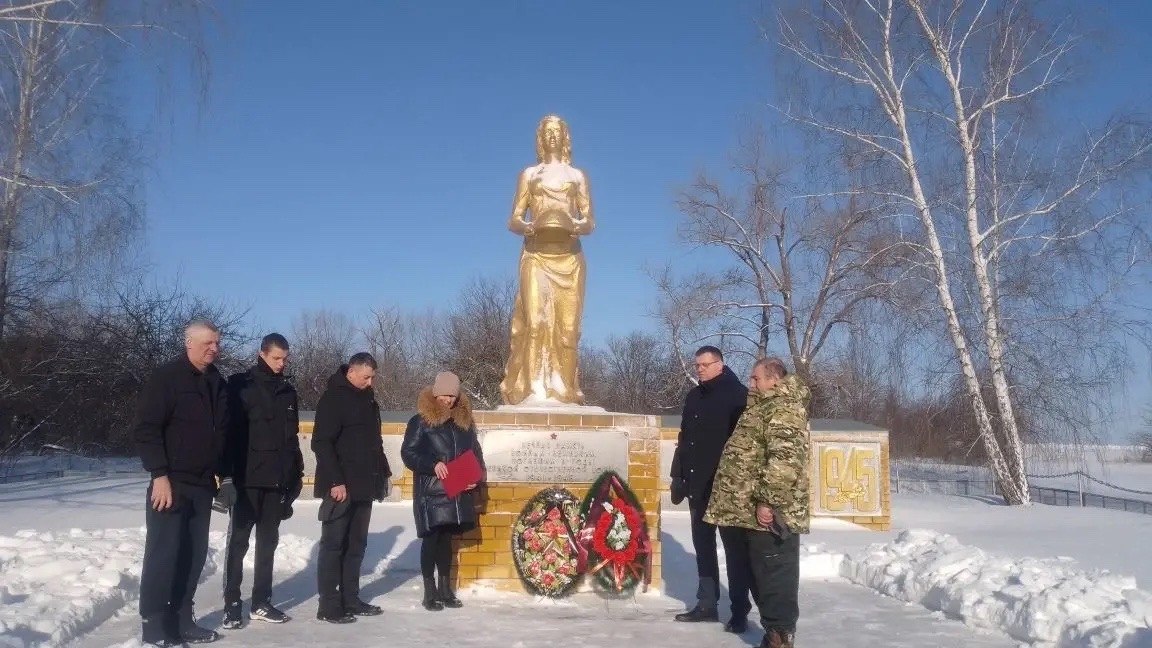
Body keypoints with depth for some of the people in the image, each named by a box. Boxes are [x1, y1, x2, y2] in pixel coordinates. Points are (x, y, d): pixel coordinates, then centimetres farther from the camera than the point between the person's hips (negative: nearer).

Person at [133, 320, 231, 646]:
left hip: (202, 485, 7)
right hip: (171, 482, -7)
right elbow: (145, 428, -14)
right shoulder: (166, 377, -8)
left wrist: (223, 473, 16)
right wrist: (159, 474, -19)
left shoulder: (217, 383, 13)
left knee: (194, 554, 9)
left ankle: (181, 621, 18)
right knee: (164, 554, -4)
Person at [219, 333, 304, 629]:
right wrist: (228, 471, -14)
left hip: (278, 480, 5)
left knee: (268, 542, 10)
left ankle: (261, 602, 18)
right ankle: (232, 603, 9)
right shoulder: (240, 384, -4)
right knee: (238, 540, 2)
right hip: (246, 478, -5)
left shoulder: (288, 391, 12)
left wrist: (296, 474, 13)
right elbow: (229, 430, -8)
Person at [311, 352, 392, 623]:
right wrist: (335, 481, -21)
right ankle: (329, 606, 2)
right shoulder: (333, 398, -10)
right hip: (341, 486, -8)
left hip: (364, 485, 8)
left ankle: (350, 600, 19)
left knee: (356, 545, 11)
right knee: (334, 545, -2)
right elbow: (321, 443, -16)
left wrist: (382, 471, 15)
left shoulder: (367, 397, 15)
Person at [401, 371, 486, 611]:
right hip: (430, 492, -4)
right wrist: (433, 465, -20)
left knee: (446, 539, 12)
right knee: (432, 539, -1)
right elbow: (408, 453, -7)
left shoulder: (465, 421, 11)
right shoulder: (420, 421, -4)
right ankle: (430, 592, 7)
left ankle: (445, 589, 20)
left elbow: (476, 453, 16)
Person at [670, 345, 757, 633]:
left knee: (735, 546, 1)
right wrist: (678, 475, 14)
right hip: (698, 484, 7)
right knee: (703, 545, 12)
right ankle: (707, 603, 21)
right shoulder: (694, 397, 13)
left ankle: (740, 610, 7)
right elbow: (684, 439, 18)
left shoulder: (738, 394, -8)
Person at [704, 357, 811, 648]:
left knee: (775, 577, -4)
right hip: (756, 511, 11)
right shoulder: (766, 407, 22)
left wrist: (768, 501, -25)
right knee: (764, 575, 15)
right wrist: (757, 503, 27)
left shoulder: (784, 408, -12)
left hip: (770, 513, -11)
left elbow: (785, 460, -24)